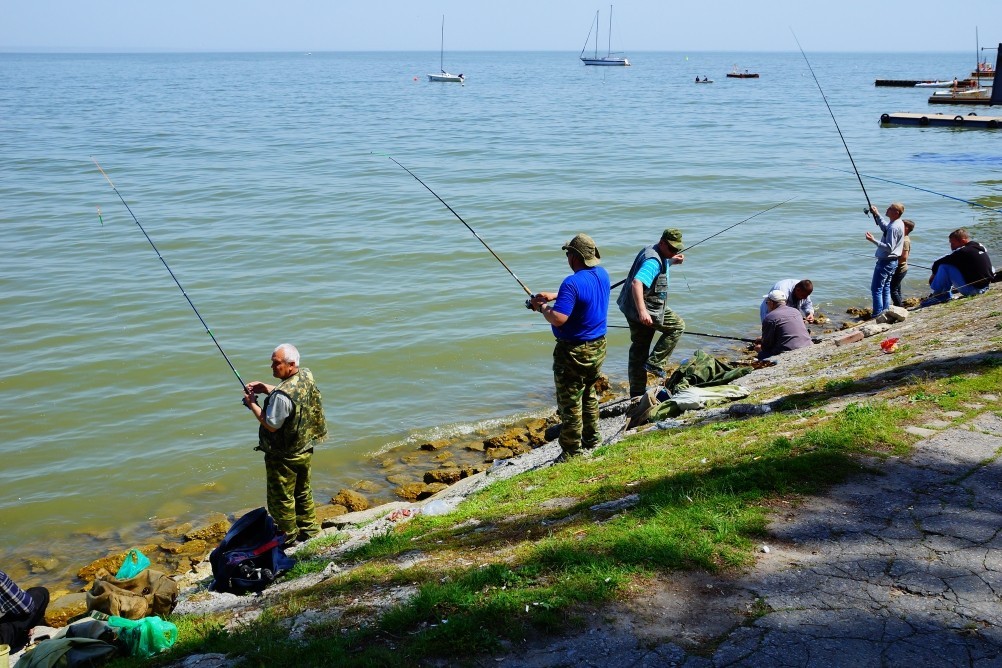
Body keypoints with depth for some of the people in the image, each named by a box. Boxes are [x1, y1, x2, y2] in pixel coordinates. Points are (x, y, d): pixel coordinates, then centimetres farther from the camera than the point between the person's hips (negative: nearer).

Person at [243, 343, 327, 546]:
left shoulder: (281, 395, -33)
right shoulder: (307, 377, -7)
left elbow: (271, 426, -23)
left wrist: (252, 404, -14)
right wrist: (266, 389, 0)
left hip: (284, 457, -8)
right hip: (305, 450, 8)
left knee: (281, 498, 12)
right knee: (303, 491, 26)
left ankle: (289, 537, 27)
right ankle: (309, 528, 41)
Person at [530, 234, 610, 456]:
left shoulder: (572, 283, -26)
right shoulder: (602, 274, 2)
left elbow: (558, 319, -31)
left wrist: (542, 307, -11)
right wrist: (554, 296, 15)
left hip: (574, 352, -9)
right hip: (598, 347, 9)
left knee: (570, 404, 2)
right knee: (589, 395, 25)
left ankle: (572, 453, 10)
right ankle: (592, 441, 36)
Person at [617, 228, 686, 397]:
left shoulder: (653, 252, 14)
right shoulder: (653, 261, -21)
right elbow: (637, 283, -35)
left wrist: (673, 261, 28)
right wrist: (642, 311, -42)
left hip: (633, 308, 10)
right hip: (646, 310, -10)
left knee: (638, 349, 13)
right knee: (677, 326, 1)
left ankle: (637, 391, 19)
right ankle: (655, 363, 0)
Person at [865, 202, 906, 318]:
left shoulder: (894, 228, -23)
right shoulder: (898, 224, 9)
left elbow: (889, 247, -26)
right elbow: (884, 227, 30)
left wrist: (874, 241, -29)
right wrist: (877, 215, 23)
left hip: (885, 262, -10)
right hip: (892, 261, 10)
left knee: (876, 288, -7)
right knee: (885, 288, 16)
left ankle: (877, 315, -7)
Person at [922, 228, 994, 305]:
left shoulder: (963, 252, -17)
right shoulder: (981, 247, 7)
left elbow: (938, 263, -12)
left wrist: (934, 274, 8)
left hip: (971, 289, -9)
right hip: (985, 287, 9)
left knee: (944, 266, -12)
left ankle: (937, 296, 0)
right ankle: (946, 295, 24)